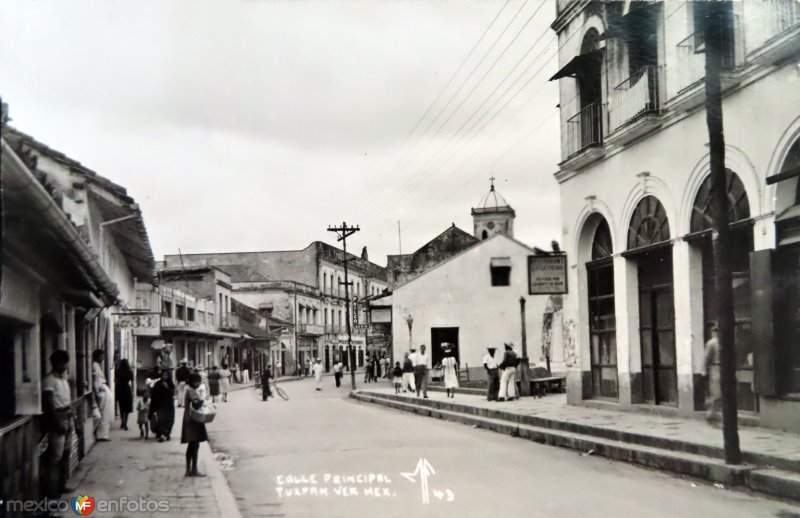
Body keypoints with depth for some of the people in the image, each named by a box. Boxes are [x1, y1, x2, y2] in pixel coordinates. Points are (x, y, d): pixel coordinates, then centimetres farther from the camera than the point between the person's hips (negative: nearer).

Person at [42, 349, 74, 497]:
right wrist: (58, 423, -20)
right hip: (57, 420, -9)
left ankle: (61, 485, 21)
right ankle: (50, 488, -4)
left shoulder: (64, 378, 14)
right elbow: (48, 404, -18)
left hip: (67, 419, 9)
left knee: (65, 454, 13)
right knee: (55, 455, -8)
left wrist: (71, 418, 15)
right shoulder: (49, 380, -13)